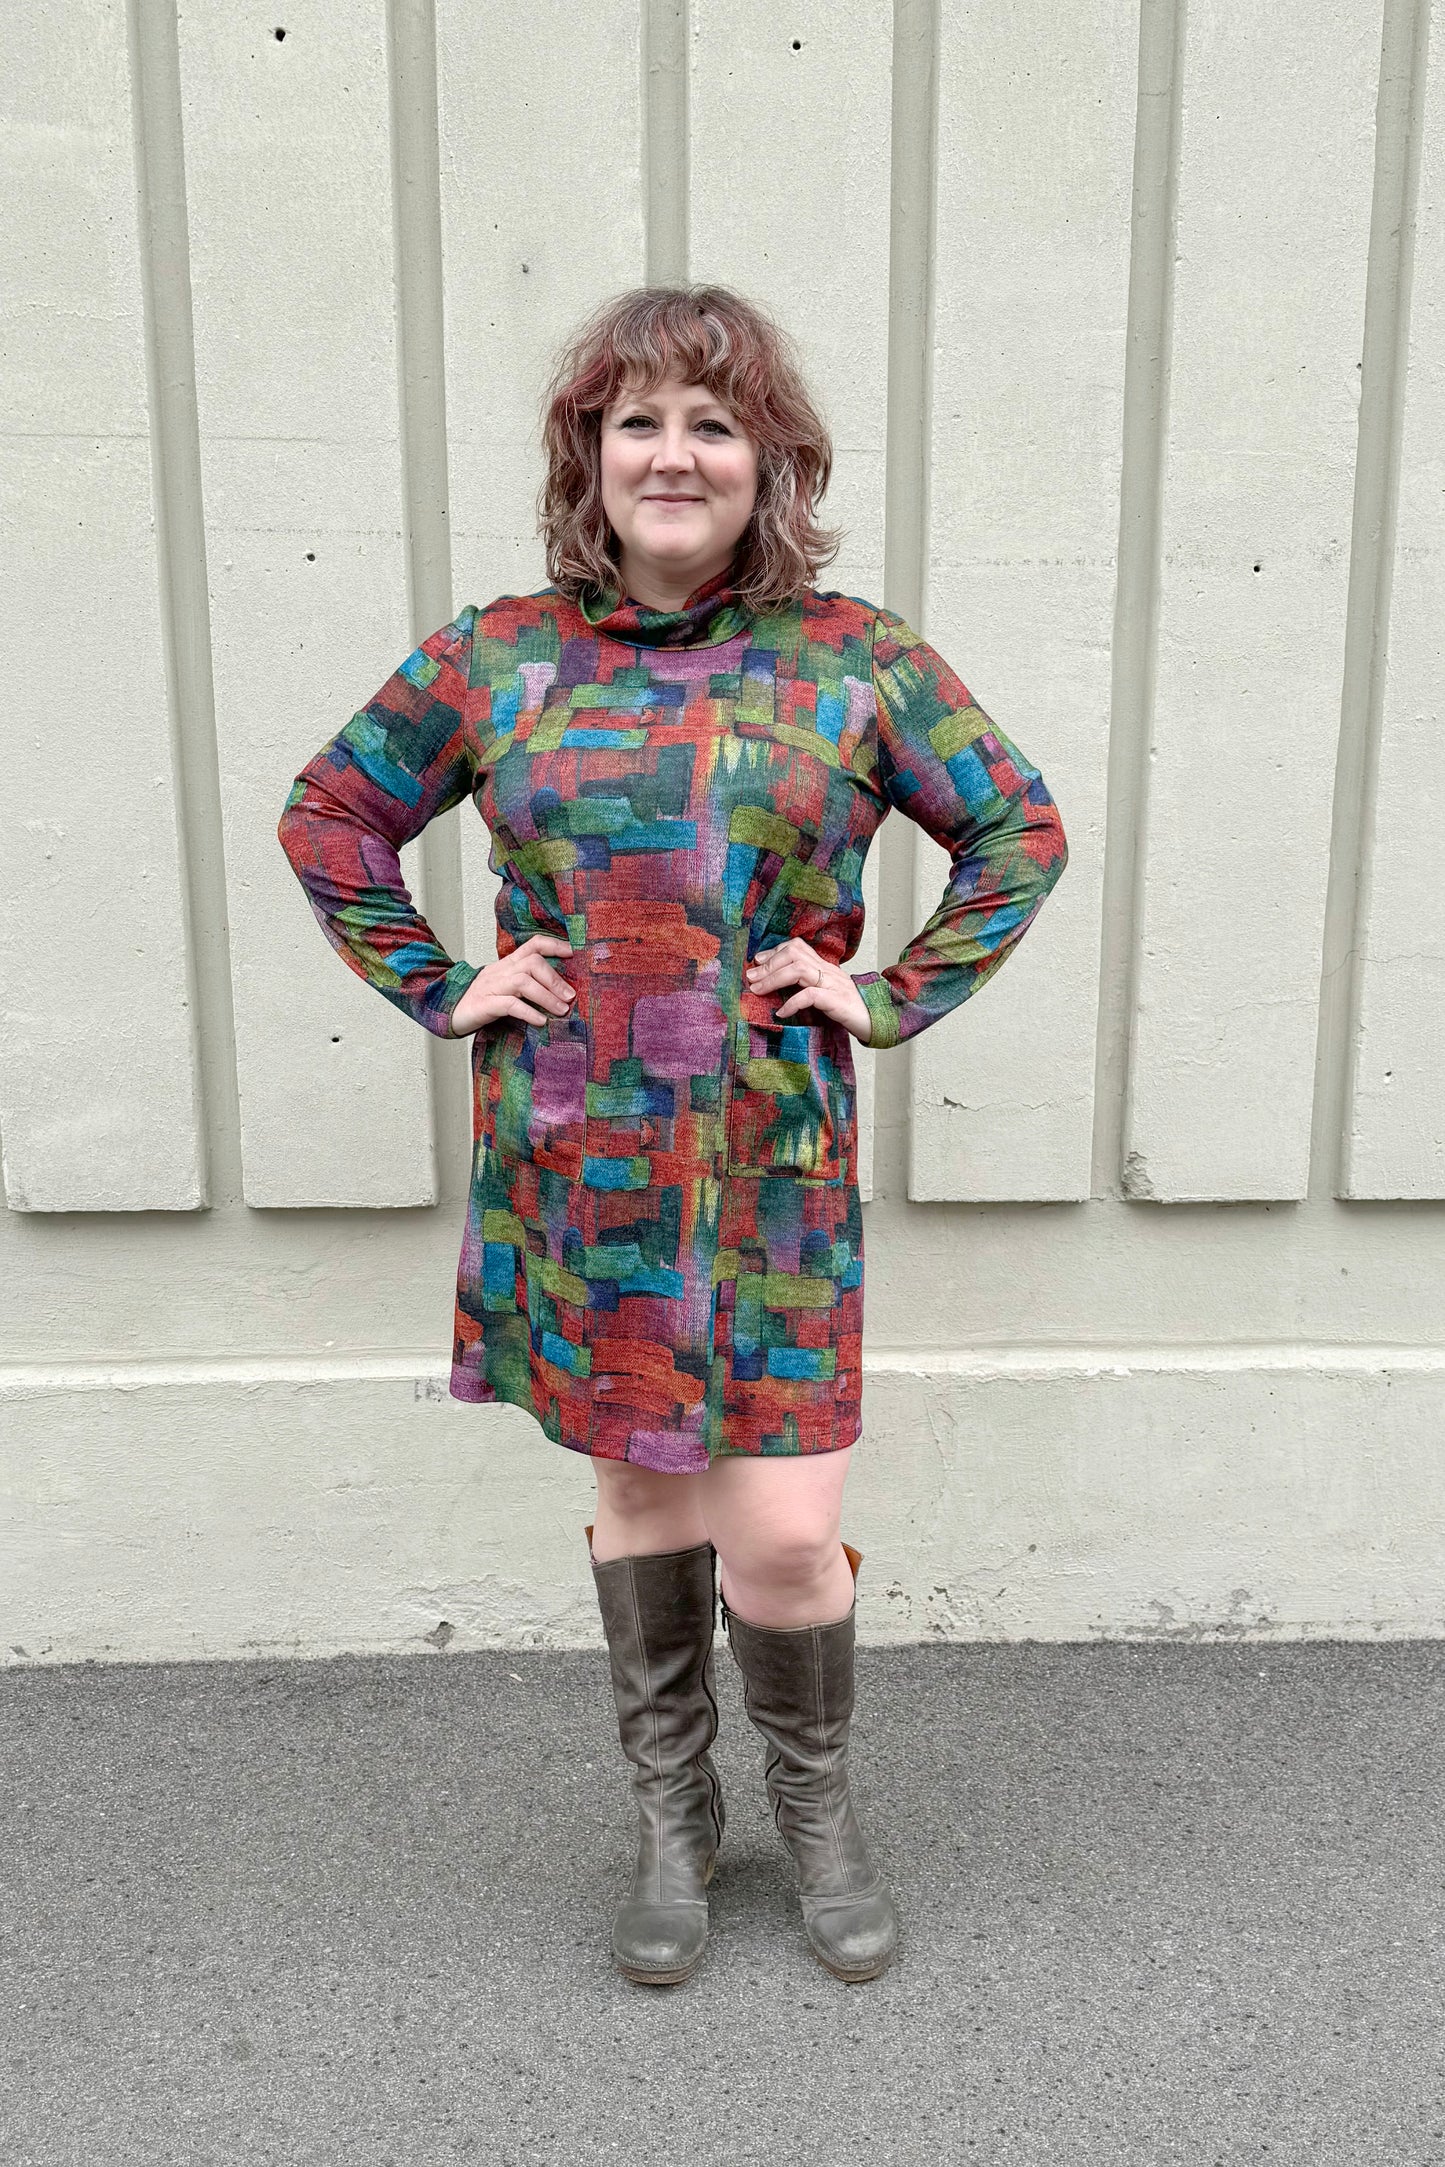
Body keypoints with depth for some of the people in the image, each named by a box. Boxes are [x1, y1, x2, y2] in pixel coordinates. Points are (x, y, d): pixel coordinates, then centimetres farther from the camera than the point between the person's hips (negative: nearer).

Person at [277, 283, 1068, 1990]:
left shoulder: (855, 660, 0)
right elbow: (330, 816, 13)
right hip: (574, 1171, 1)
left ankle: (818, 1811, 31)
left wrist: (898, 997, 0)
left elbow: (1020, 828, 9)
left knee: (782, 1532, -1)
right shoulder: (497, 658, 2)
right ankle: (672, 1820, 36)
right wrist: (438, 991, 3)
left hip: (775, 1173, -1)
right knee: (639, 1493, 14)